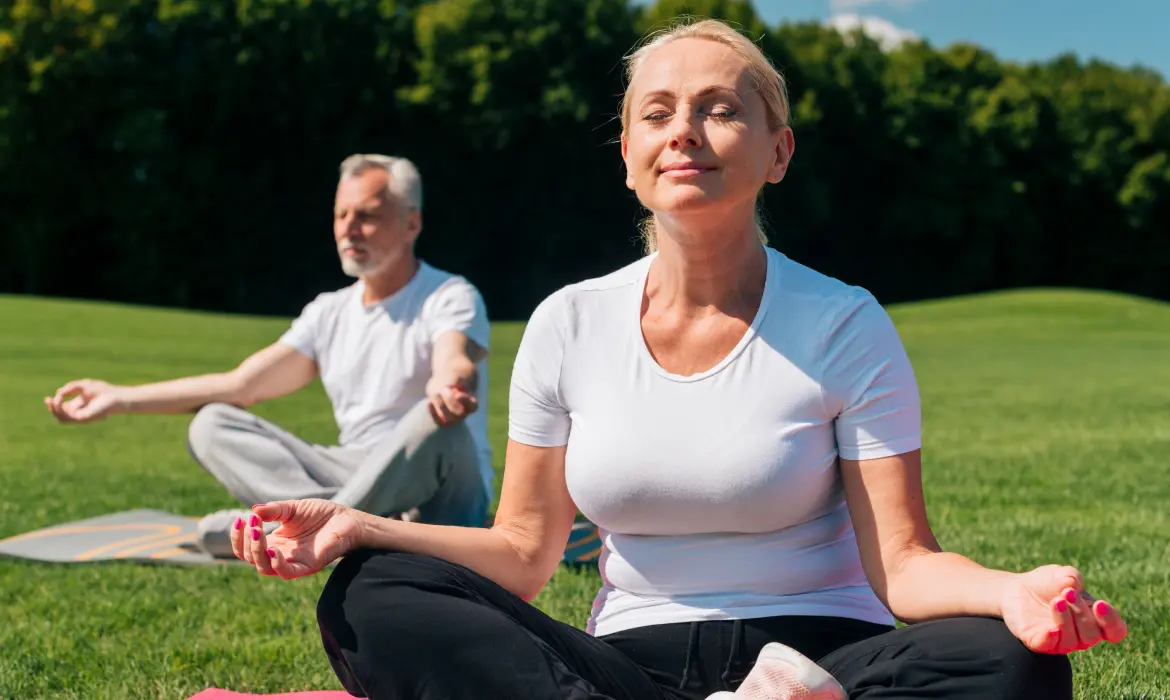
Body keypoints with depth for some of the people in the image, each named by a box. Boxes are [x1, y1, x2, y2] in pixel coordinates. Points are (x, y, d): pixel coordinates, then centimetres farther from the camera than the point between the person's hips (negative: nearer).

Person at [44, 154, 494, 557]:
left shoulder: (450, 298, -4)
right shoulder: (330, 312, 15)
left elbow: (456, 364, -27)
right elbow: (241, 385, 12)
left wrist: (448, 386, -53)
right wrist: (120, 399, 8)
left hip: (442, 497, -6)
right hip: (360, 477, 6)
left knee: (439, 422, -37)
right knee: (212, 424, -7)